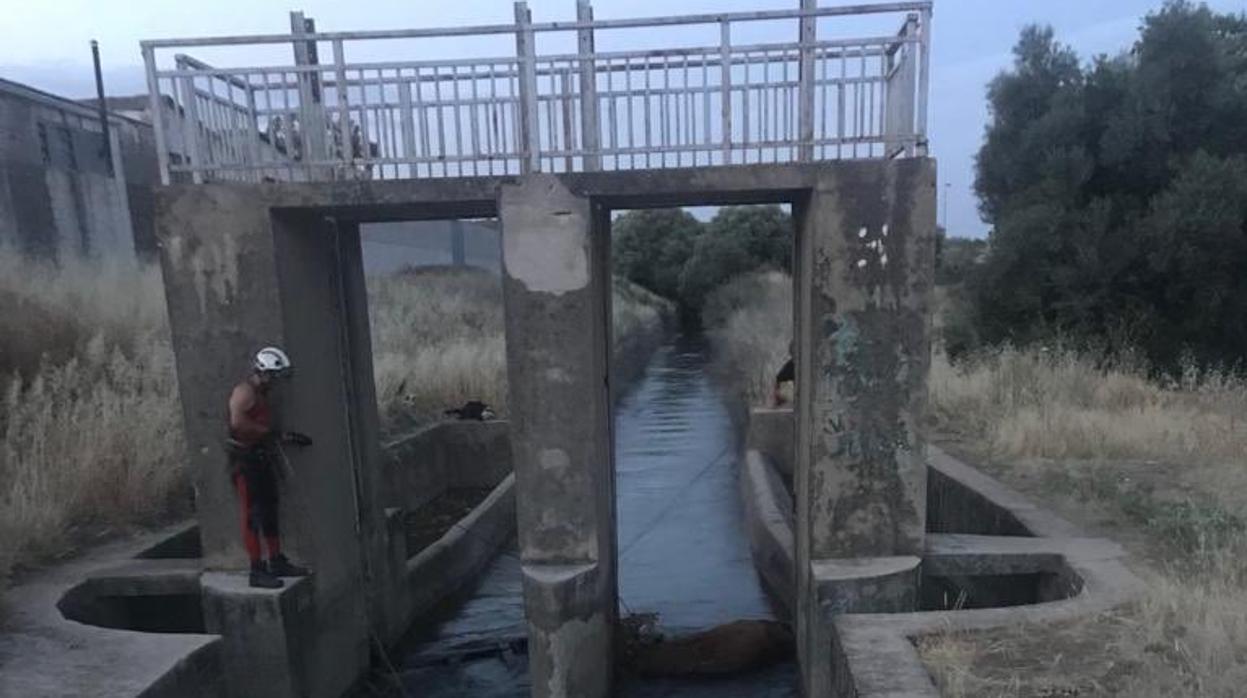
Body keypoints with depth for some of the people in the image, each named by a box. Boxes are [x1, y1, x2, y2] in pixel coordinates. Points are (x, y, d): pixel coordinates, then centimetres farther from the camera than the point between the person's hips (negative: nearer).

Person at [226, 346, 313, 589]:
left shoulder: (262, 395, 16)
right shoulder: (244, 391, -14)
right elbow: (237, 422, -31)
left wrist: (285, 437, 12)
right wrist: (268, 432, -23)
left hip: (261, 458, 10)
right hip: (244, 459, -10)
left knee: (270, 511, 14)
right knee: (252, 514, -5)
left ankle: (277, 562, 23)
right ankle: (257, 571, 1)